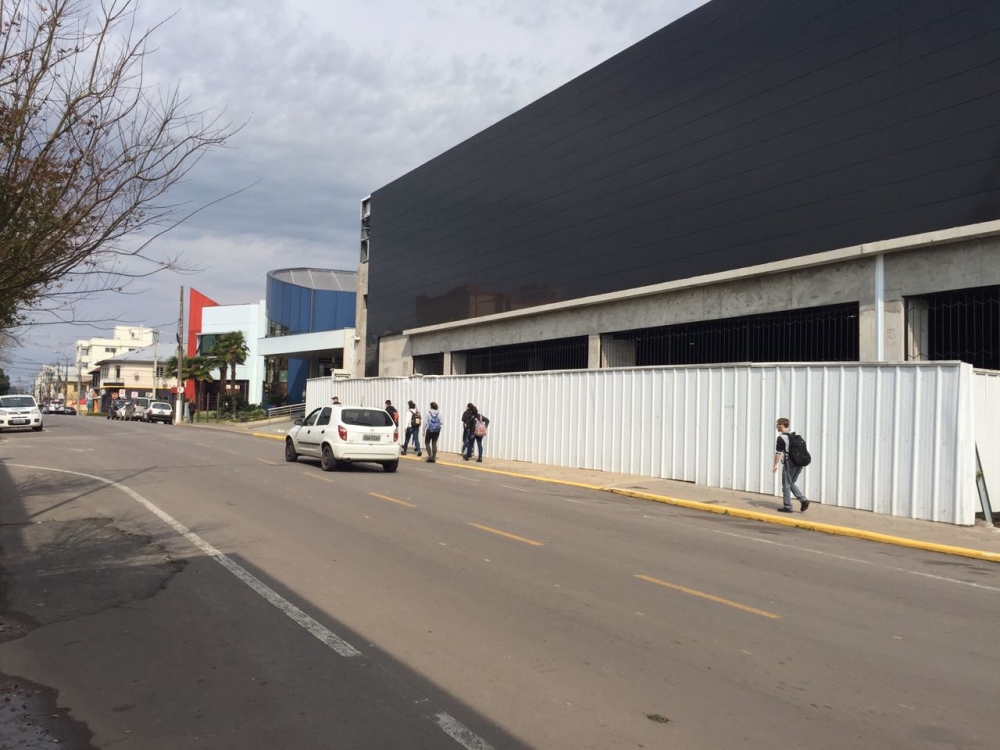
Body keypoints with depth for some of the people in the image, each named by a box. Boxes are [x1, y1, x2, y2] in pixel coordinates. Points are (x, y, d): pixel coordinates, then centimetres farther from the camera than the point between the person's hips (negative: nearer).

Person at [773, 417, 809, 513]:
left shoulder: (781, 437, -10)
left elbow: (778, 452, -15)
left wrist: (775, 465, -10)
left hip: (789, 464, -8)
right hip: (798, 464, 8)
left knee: (786, 485, 3)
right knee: (791, 484, 19)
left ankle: (787, 507, 6)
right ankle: (803, 500, 4)